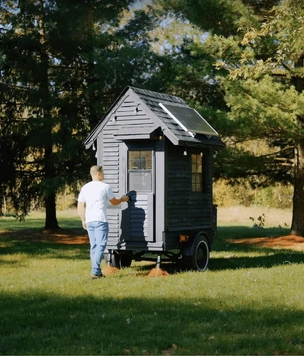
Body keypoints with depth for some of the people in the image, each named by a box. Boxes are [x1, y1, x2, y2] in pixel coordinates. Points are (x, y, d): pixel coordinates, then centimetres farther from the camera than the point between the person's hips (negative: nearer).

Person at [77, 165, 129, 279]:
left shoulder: (85, 188, 11)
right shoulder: (105, 187, -3)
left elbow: (80, 207, 11)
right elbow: (114, 202, 11)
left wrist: (83, 220, 20)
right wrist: (122, 199, 30)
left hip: (89, 221, 6)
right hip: (100, 220, -6)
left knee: (93, 246, 11)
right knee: (101, 245, -6)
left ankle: (97, 272, 13)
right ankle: (95, 271, -16)